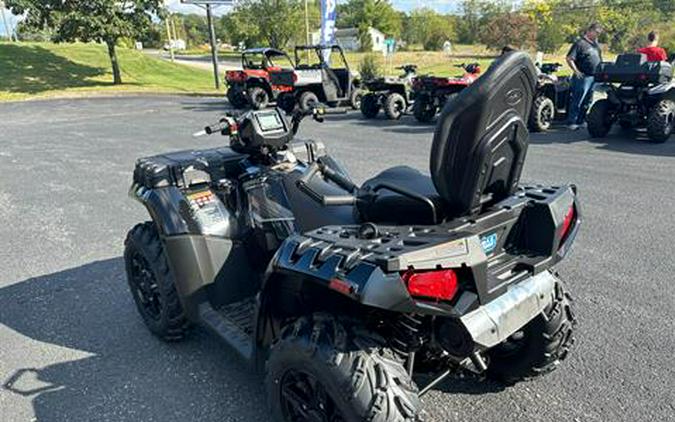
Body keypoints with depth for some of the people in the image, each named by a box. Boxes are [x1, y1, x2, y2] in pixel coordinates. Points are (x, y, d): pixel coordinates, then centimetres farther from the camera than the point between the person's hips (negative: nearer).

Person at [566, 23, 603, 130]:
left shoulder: (595, 44, 17)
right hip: (583, 77, -8)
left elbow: (599, 60, 27)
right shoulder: (580, 43, -8)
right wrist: (576, 71, -19)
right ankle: (571, 122, -3)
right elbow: (569, 59, -13)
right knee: (578, 101, -7)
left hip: (595, 77, 8)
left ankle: (580, 121, 20)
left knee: (587, 102, 12)